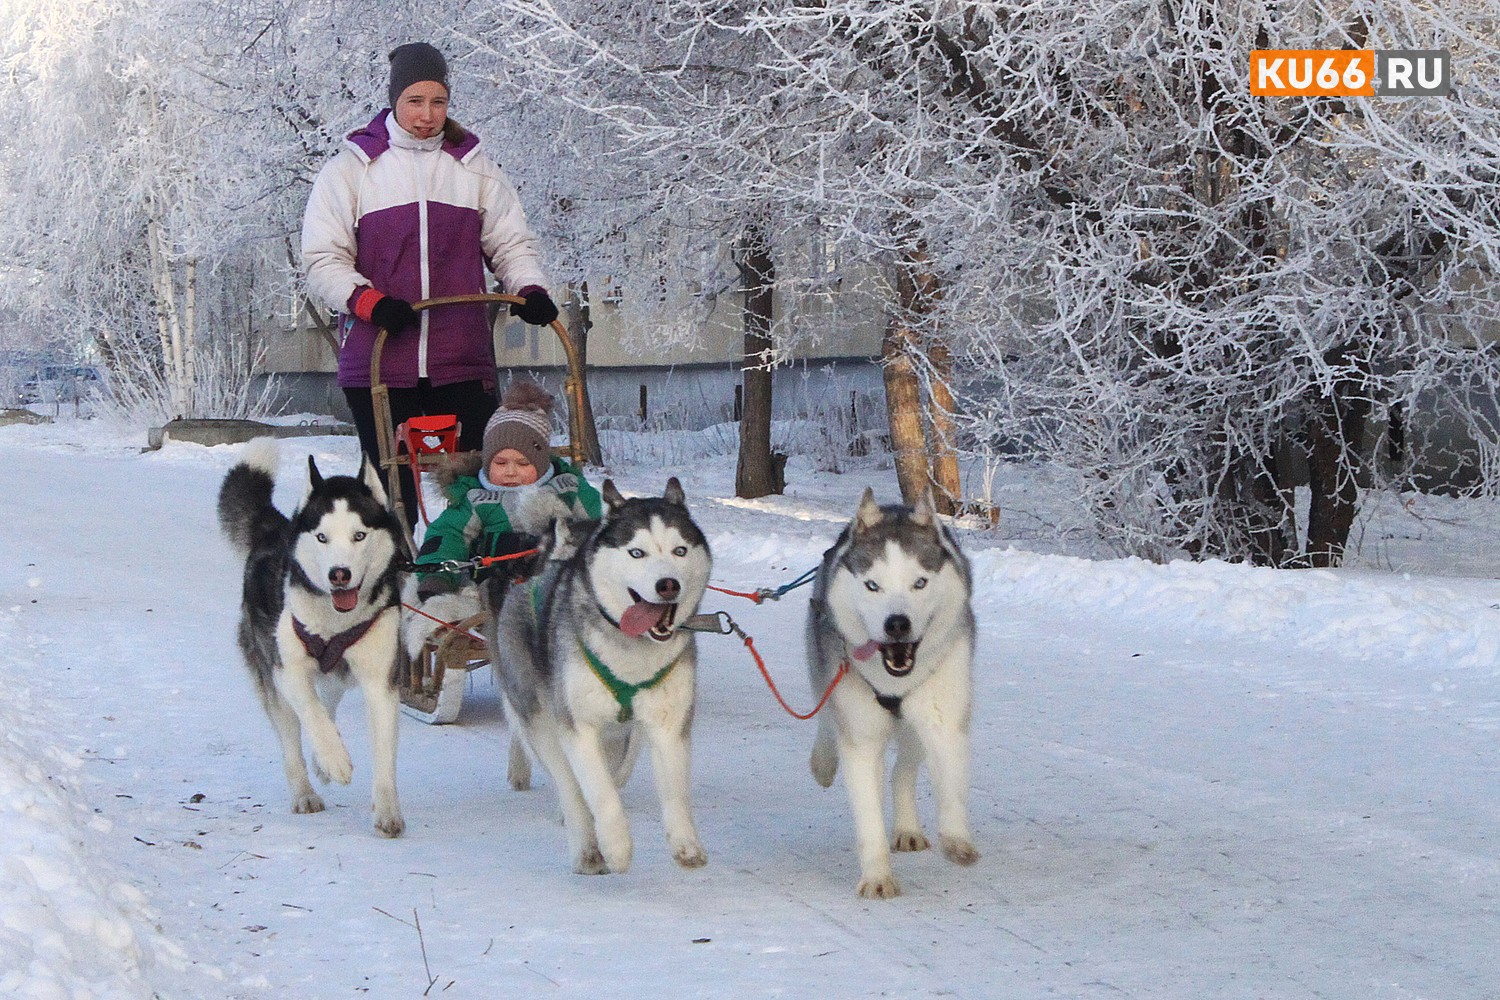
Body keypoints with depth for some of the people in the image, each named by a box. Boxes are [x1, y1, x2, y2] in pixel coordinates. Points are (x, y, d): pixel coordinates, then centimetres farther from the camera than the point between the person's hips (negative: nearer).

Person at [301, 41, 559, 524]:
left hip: (463, 362, 2)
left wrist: (530, 289, -8)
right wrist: (370, 301, -17)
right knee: (394, 489, 1)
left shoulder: (475, 168, 12)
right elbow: (322, 262, 1)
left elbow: (512, 243, 13)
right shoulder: (350, 169, 5)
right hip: (378, 362, -2)